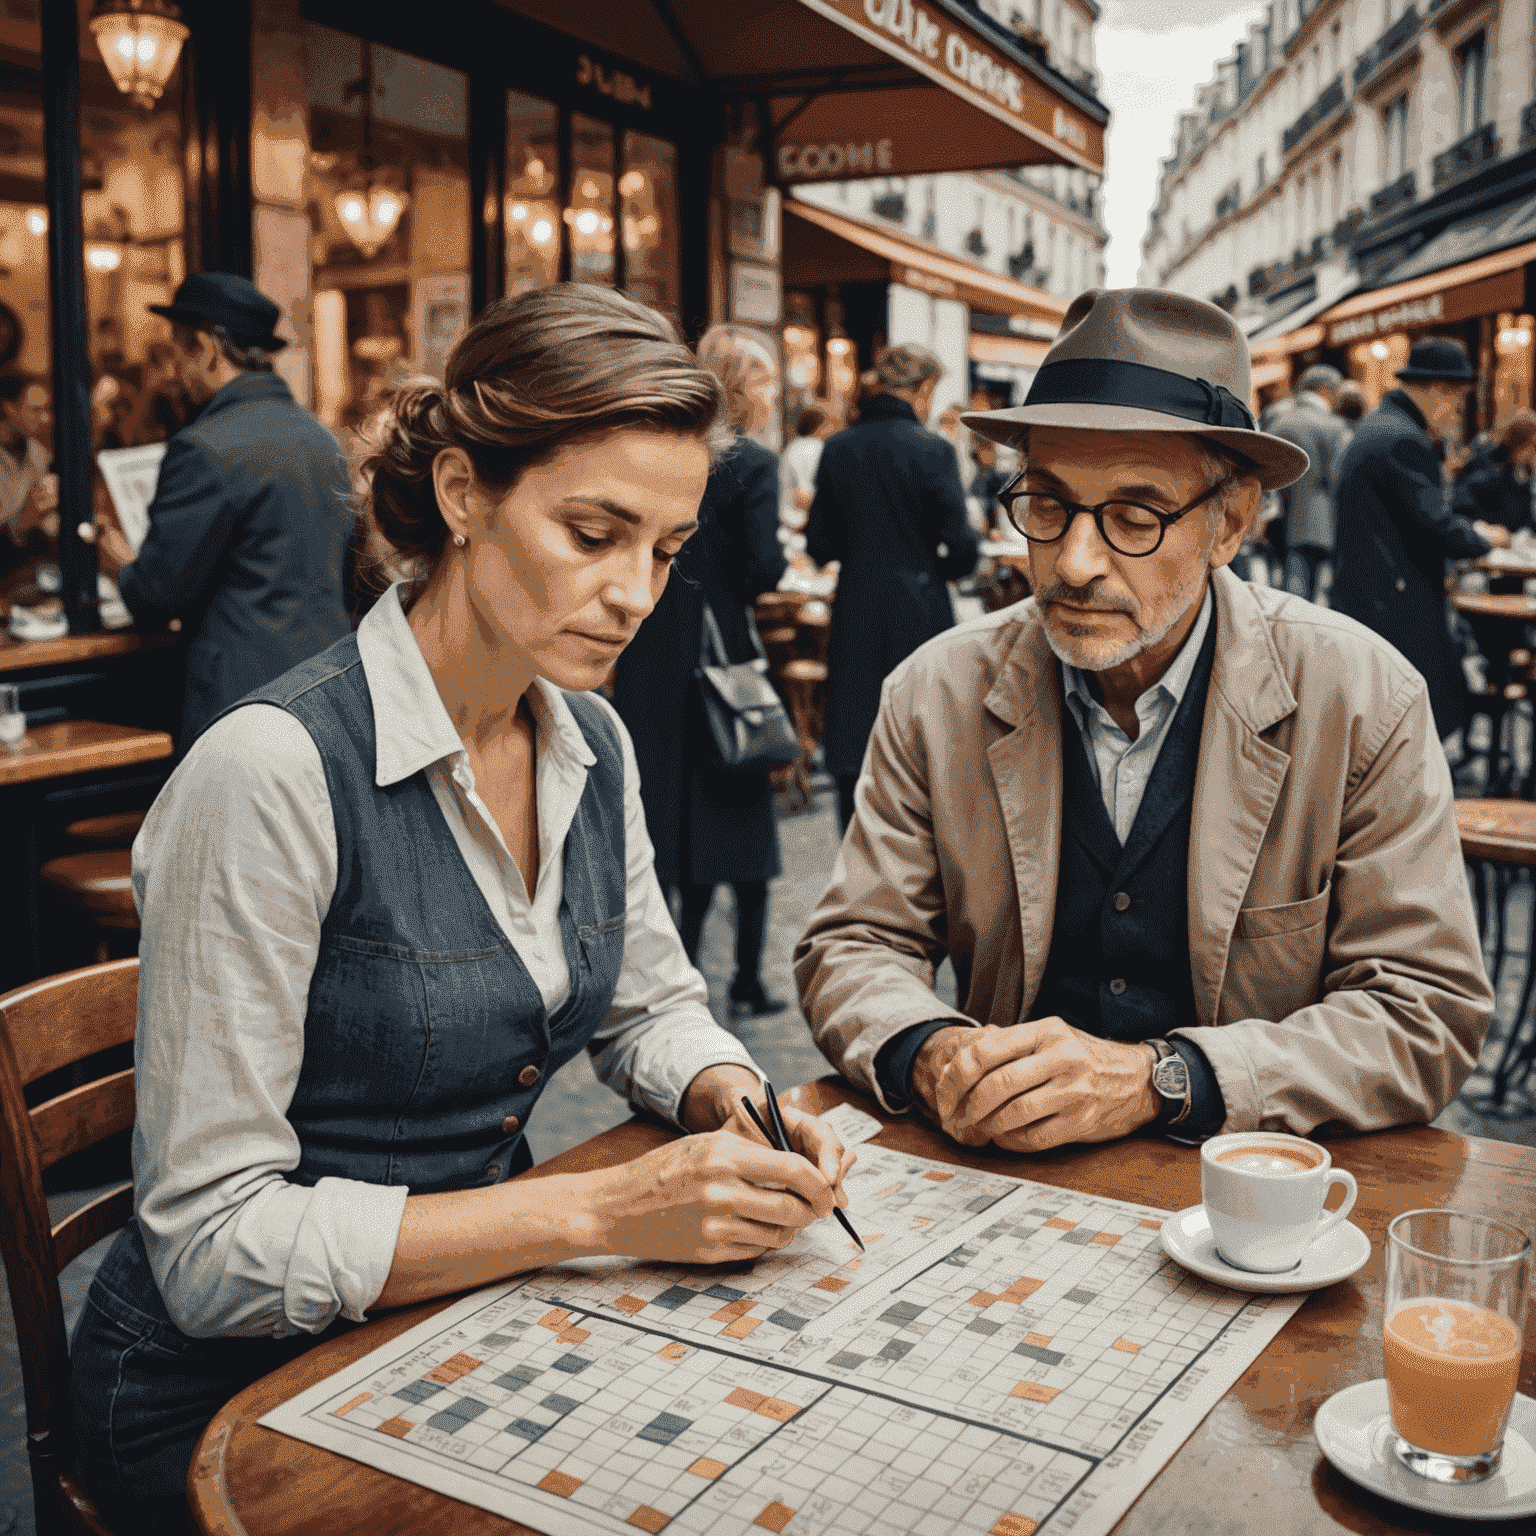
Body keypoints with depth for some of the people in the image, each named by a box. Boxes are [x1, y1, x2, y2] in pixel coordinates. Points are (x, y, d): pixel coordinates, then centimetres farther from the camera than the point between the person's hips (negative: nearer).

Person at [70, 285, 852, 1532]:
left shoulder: (592, 744, -1)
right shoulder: (274, 771, -24)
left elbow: (652, 1005, 13)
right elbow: (212, 1244, -23)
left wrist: (741, 1103, -10)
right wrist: (601, 1209, -28)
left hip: (474, 1313, 6)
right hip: (235, 1388, -6)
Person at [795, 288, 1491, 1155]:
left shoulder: (1364, 701, -7)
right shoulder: (938, 695, -2)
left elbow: (1428, 1015, -9)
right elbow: (854, 949, 2)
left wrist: (1157, 1081, -21)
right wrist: (930, 1053, -20)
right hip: (1001, 1180, 0)